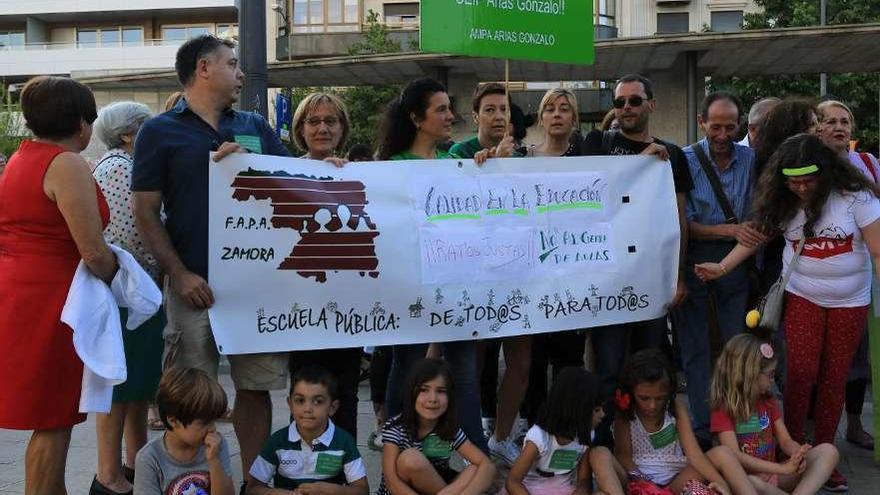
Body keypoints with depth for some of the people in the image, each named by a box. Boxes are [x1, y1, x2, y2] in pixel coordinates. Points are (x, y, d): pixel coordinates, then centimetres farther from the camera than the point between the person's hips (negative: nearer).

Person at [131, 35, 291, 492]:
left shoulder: (255, 127, 15)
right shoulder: (160, 131, 3)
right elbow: (145, 210, -1)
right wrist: (179, 274, -10)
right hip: (196, 283, -4)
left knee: (257, 386, 7)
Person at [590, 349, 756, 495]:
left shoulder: (676, 407, -2)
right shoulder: (625, 413, -5)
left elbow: (693, 451, -11)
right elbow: (624, 456, -10)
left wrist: (719, 481, -27)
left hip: (675, 480, 2)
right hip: (640, 481, -1)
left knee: (722, 453, -17)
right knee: (600, 455, -29)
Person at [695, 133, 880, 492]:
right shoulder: (783, 202, -4)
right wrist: (722, 267, -10)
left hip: (850, 301, -1)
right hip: (802, 296, 1)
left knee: (834, 378, 4)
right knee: (801, 372, -9)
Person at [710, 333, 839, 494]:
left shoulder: (768, 402, 12)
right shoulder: (723, 409, -8)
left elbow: (785, 441, 9)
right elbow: (735, 456, -19)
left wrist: (798, 455, -16)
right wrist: (783, 468, -26)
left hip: (773, 476, 7)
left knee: (828, 451, -10)